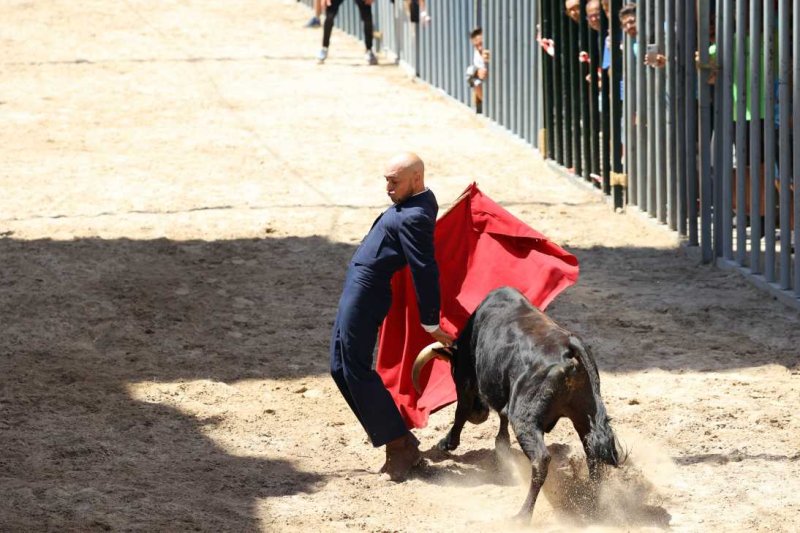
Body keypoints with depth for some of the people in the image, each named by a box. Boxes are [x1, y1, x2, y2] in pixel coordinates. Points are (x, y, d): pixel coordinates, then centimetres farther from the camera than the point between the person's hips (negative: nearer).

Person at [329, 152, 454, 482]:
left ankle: (401, 445, -3)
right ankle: (398, 441, 14)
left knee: (356, 369, -8)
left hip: (364, 294, -11)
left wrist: (431, 325, -19)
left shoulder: (413, 218, -22)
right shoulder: (421, 201, 8)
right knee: (340, 368, 13)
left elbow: (425, 272, -23)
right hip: (358, 290, 11)